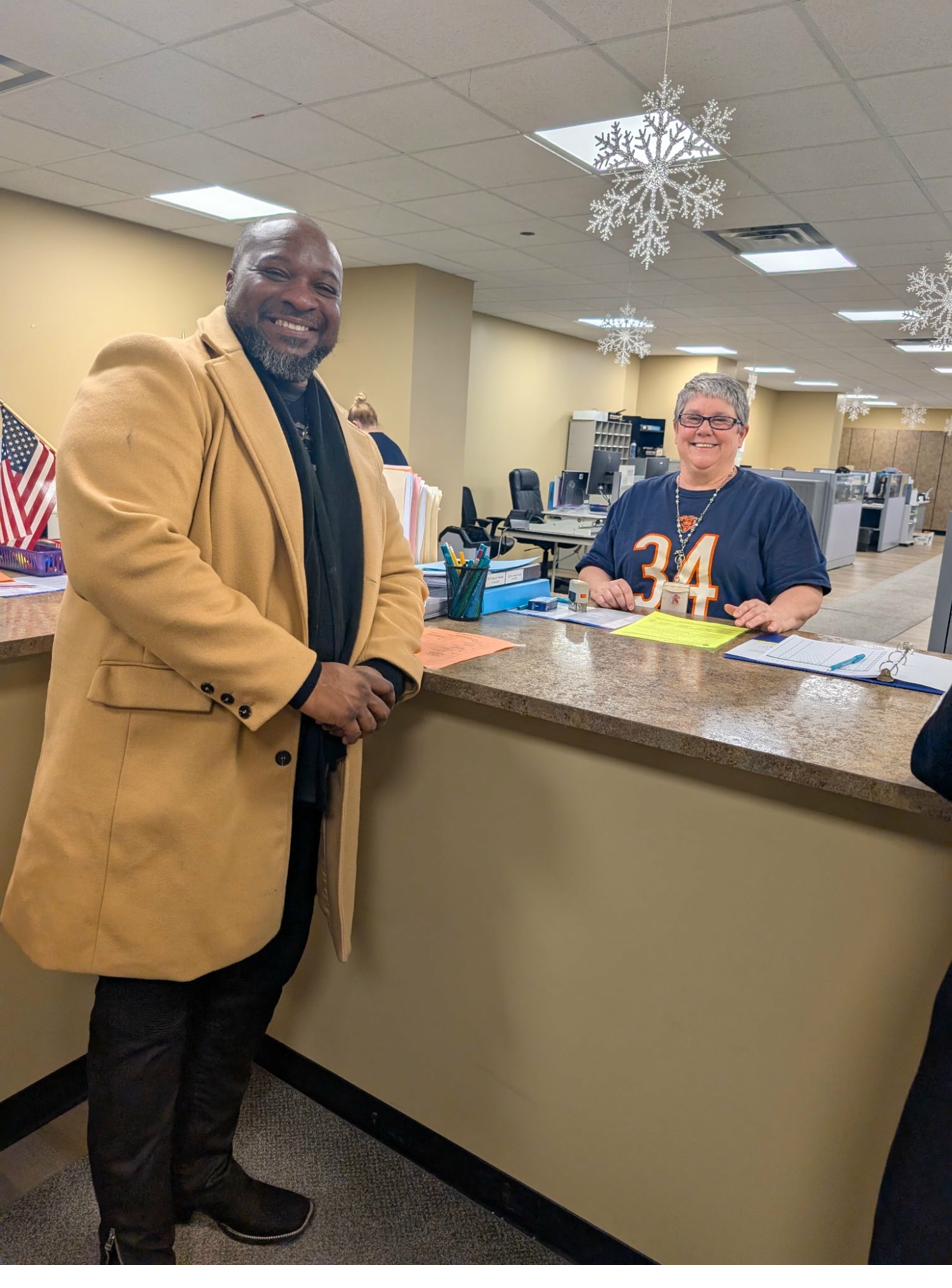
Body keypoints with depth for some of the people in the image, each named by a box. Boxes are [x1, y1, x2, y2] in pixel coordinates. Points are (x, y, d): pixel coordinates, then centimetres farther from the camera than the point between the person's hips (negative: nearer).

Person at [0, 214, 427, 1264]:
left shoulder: (346, 438, 17)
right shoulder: (153, 380, -9)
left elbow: (394, 570, 18)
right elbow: (122, 544, -23)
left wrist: (385, 671, -4)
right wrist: (301, 678, -23)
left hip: (299, 773, 8)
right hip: (173, 766, -7)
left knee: (256, 977, 21)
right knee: (155, 999, 9)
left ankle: (204, 1168, 47)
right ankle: (135, 1234, 35)